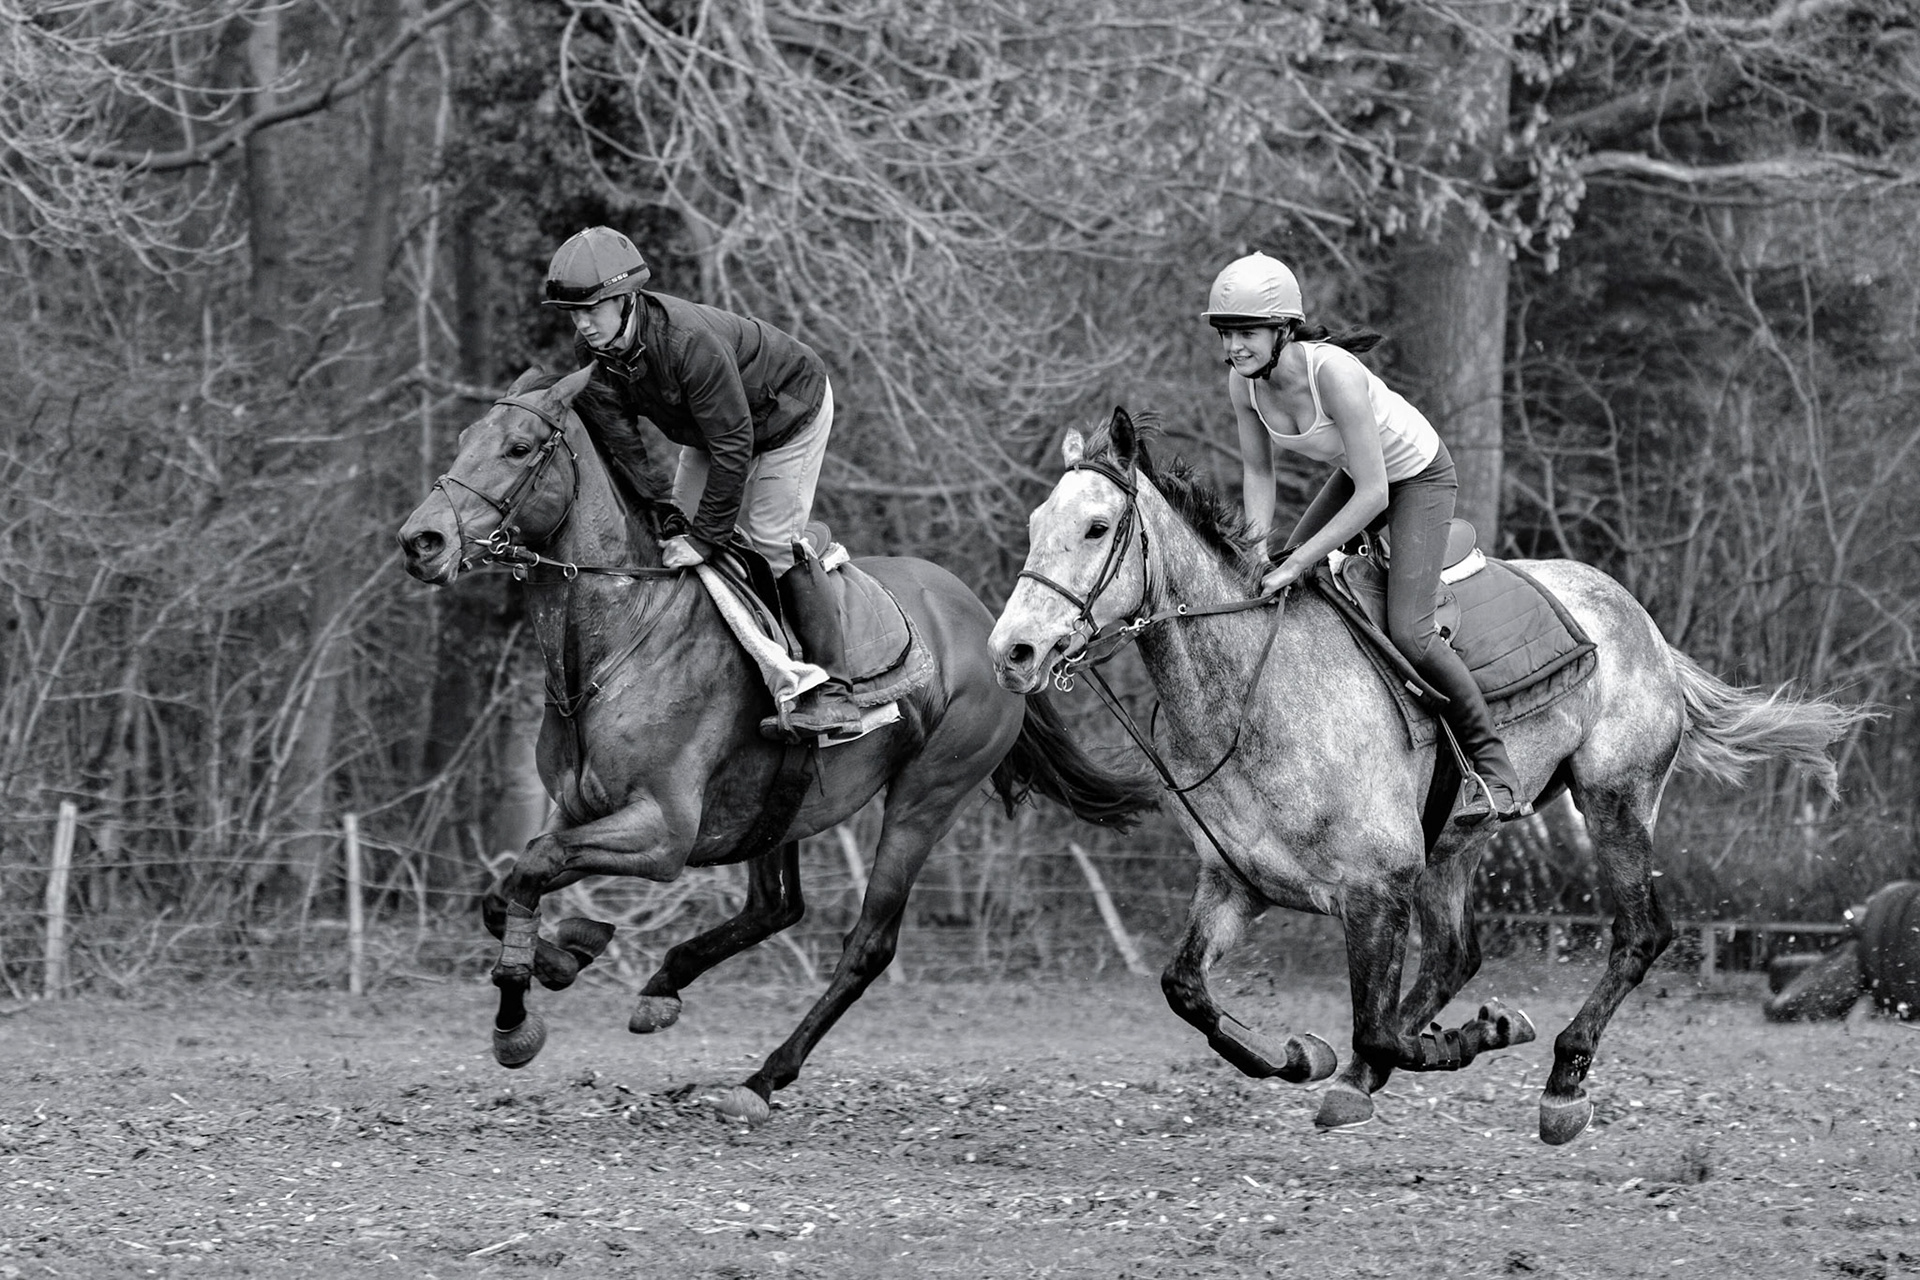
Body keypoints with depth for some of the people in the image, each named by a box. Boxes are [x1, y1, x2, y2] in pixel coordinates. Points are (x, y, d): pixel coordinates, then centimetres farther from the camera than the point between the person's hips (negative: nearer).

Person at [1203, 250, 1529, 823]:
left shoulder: (1334, 373, -38)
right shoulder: (1243, 382, -18)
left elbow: (1373, 495, -36)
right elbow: (1257, 473, -2)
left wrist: (1298, 563, -35)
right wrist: (1260, 554, -15)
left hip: (1420, 477, -7)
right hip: (1357, 472, 7)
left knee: (1408, 633, -17)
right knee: (1278, 587, 3)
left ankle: (1494, 770, -2)